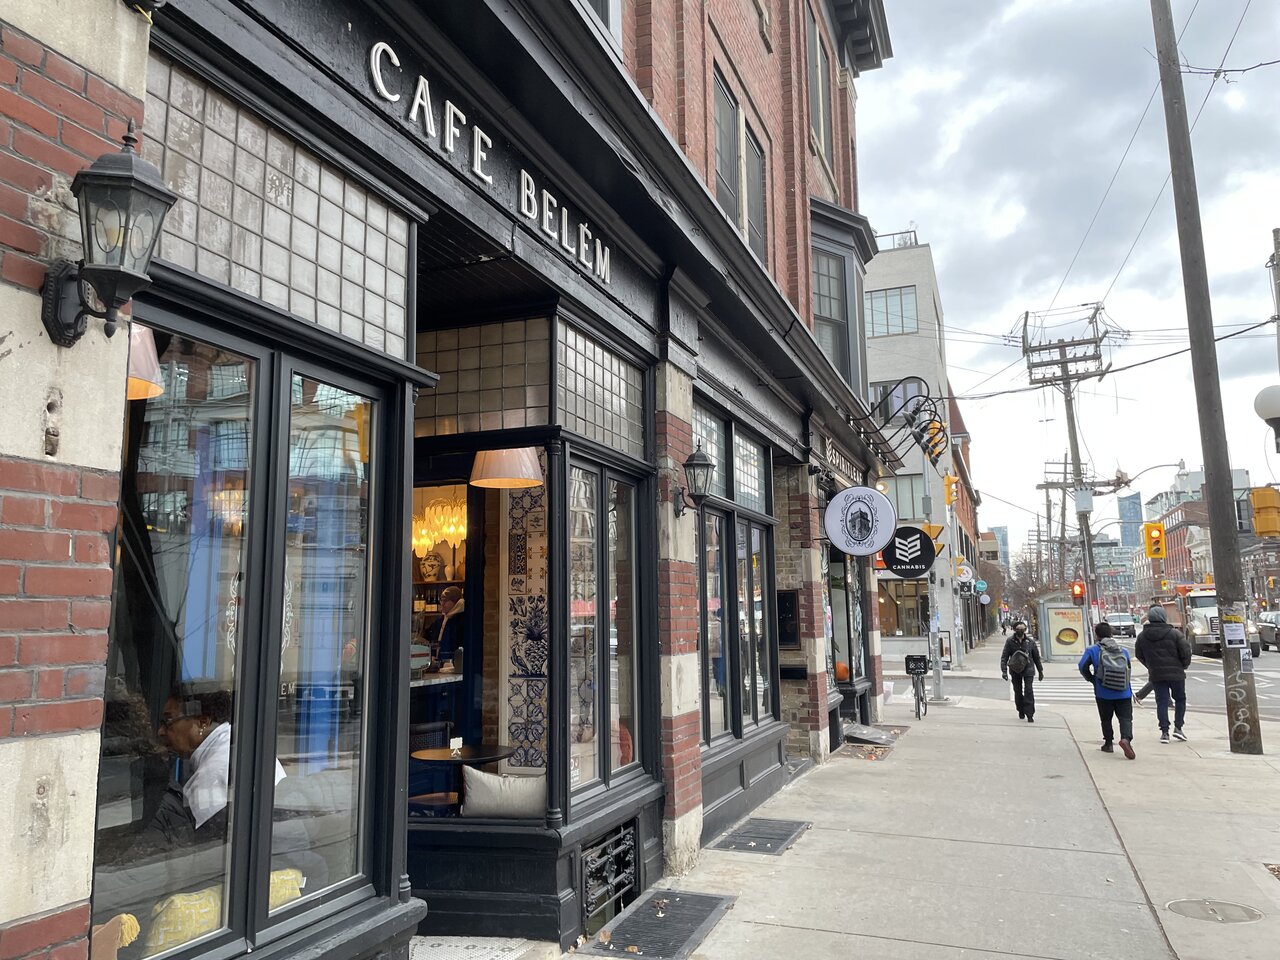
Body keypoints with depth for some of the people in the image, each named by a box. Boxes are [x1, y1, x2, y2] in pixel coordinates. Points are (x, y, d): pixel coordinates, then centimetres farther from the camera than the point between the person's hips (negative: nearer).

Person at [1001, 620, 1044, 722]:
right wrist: (1004, 670, -13)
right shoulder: (1010, 641, -4)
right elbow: (1004, 657, -4)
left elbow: (1036, 657, 11)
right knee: (1018, 691, 10)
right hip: (1015, 671, 1)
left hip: (1028, 669, -1)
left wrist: (1040, 671, 15)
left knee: (1028, 691, -11)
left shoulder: (1030, 642, 1)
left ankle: (1029, 714, -8)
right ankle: (1021, 711, 29)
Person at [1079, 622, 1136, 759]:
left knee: (1106, 719, 16)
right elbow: (1129, 669, 15)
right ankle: (1126, 738, -24)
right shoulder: (1123, 651, 10)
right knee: (1126, 718, 1)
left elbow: (1083, 667, -12)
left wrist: (1091, 679, 5)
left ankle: (1108, 744, 21)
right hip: (1124, 693, 1)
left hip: (1103, 694, -1)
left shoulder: (1092, 650, -1)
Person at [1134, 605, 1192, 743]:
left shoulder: (1142, 636, 0)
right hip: (1175, 673, -2)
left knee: (1162, 702, 5)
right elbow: (1186, 652, -10)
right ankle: (1178, 727, 10)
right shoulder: (1174, 633, -10)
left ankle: (1164, 732, 1)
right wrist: (1184, 665, 9)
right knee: (1180, 699, 16)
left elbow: (1139, 655, 9)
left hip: (1156, 675, 2)